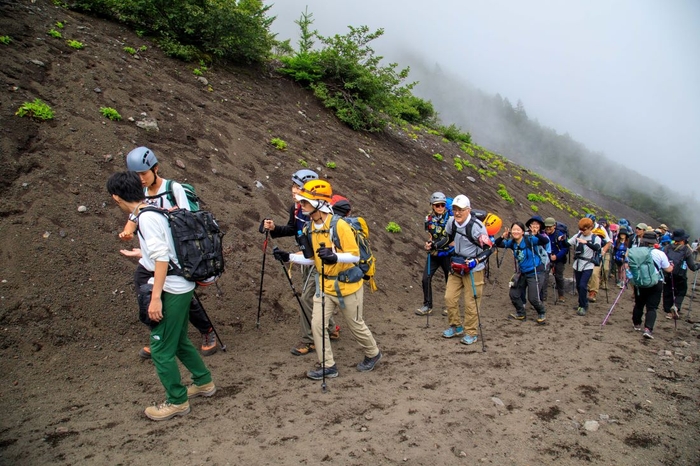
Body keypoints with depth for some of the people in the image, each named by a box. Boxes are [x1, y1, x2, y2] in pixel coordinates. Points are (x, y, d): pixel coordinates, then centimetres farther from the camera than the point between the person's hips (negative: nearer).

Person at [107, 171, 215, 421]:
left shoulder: (147, 217, -18)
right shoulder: (152, 211, 10)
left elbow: (161, 257, -24)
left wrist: (156, 297, -24)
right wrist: (141, 253, 34)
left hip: (172, 290, -10)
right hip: (180, 287, 10)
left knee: (161, 349, 3)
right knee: (179, 341, 23)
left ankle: (177, 401, 17)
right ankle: (204, 382, 37)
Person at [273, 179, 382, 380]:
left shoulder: (339, 225, -21)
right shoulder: (310, 227, 1)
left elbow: (355, 255, -21)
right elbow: (312, 258, 10)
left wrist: (335, 257, -38)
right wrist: (289, 257, -1)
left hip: (347, 285, -6)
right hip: (325, 285, 6)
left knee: (356, 325, 11)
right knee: (317, 324, 1)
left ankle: (373, 354, 38)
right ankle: (328, 366, 17)